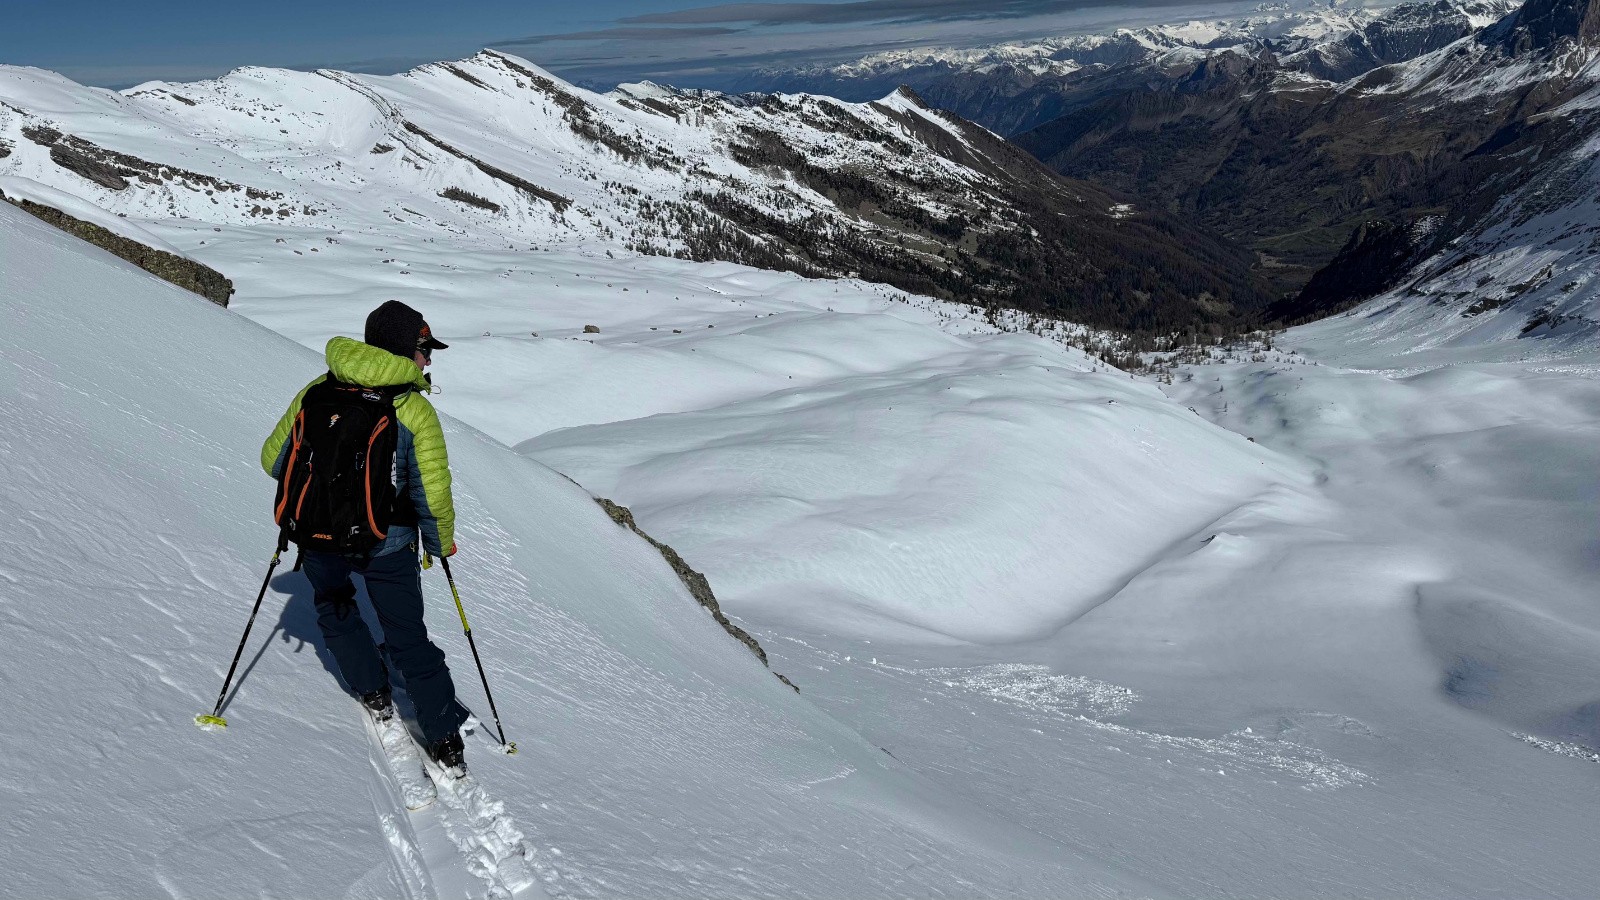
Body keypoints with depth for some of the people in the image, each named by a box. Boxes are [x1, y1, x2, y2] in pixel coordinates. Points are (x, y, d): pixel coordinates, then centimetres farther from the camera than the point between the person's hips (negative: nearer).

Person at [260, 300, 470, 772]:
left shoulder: (318, 391, -4)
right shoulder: (416, 412, -16)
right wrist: (442, 542, 0)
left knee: (334, 609, 32)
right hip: (388, 543, -2)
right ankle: (444, 739, 15)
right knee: (407, 635, 13)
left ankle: (374, 694, 37)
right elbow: (433, 495, -19)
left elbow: (273, 459, 5)